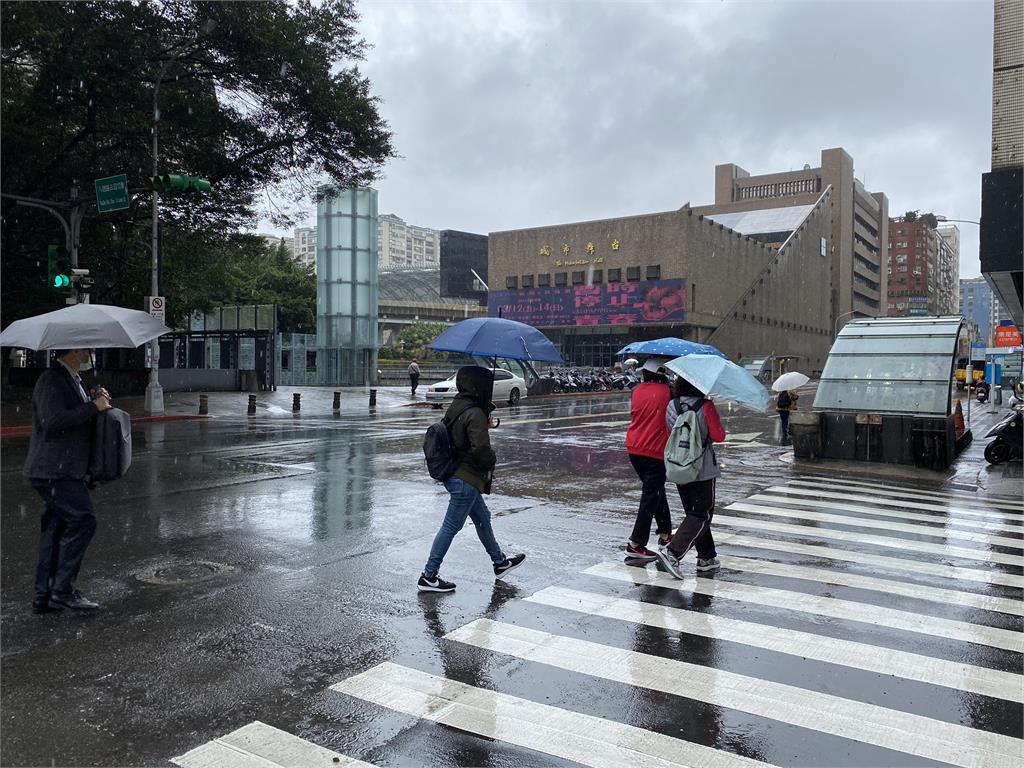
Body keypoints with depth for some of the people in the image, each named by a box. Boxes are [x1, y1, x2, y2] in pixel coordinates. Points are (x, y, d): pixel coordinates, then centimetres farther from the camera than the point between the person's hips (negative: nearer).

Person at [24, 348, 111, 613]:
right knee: (83, 521, -11)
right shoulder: (51, 380, -14)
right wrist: (93, 407, -19)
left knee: (56, 529, 12)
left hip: (66, 471, 10)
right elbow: (53, 420, -26)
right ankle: (62, 590, -2)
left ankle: (44, 597, 20)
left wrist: (95, 401, 9)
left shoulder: (73, 380, 18)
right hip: (54, 470, -10)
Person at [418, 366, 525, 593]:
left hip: (453, 474, 10)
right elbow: (481, 448, -28)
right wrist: (492, 461, -6)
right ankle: (429, 576, 9)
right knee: (451, 527, 0)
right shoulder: (475, 414, -22)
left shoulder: (455, 407, 5)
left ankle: (499, 562, 38)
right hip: (466, 479, -10)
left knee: (483, 518, 22)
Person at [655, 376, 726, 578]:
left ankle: (707, 557, 22)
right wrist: (718, 424, 8)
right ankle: (672, 553, -13)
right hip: (702, 470, -6)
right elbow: (718, 436, -10)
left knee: (694, 512, 17)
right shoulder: (706, 406, -13)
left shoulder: (671, 406, 1)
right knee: (702, 515, 1)